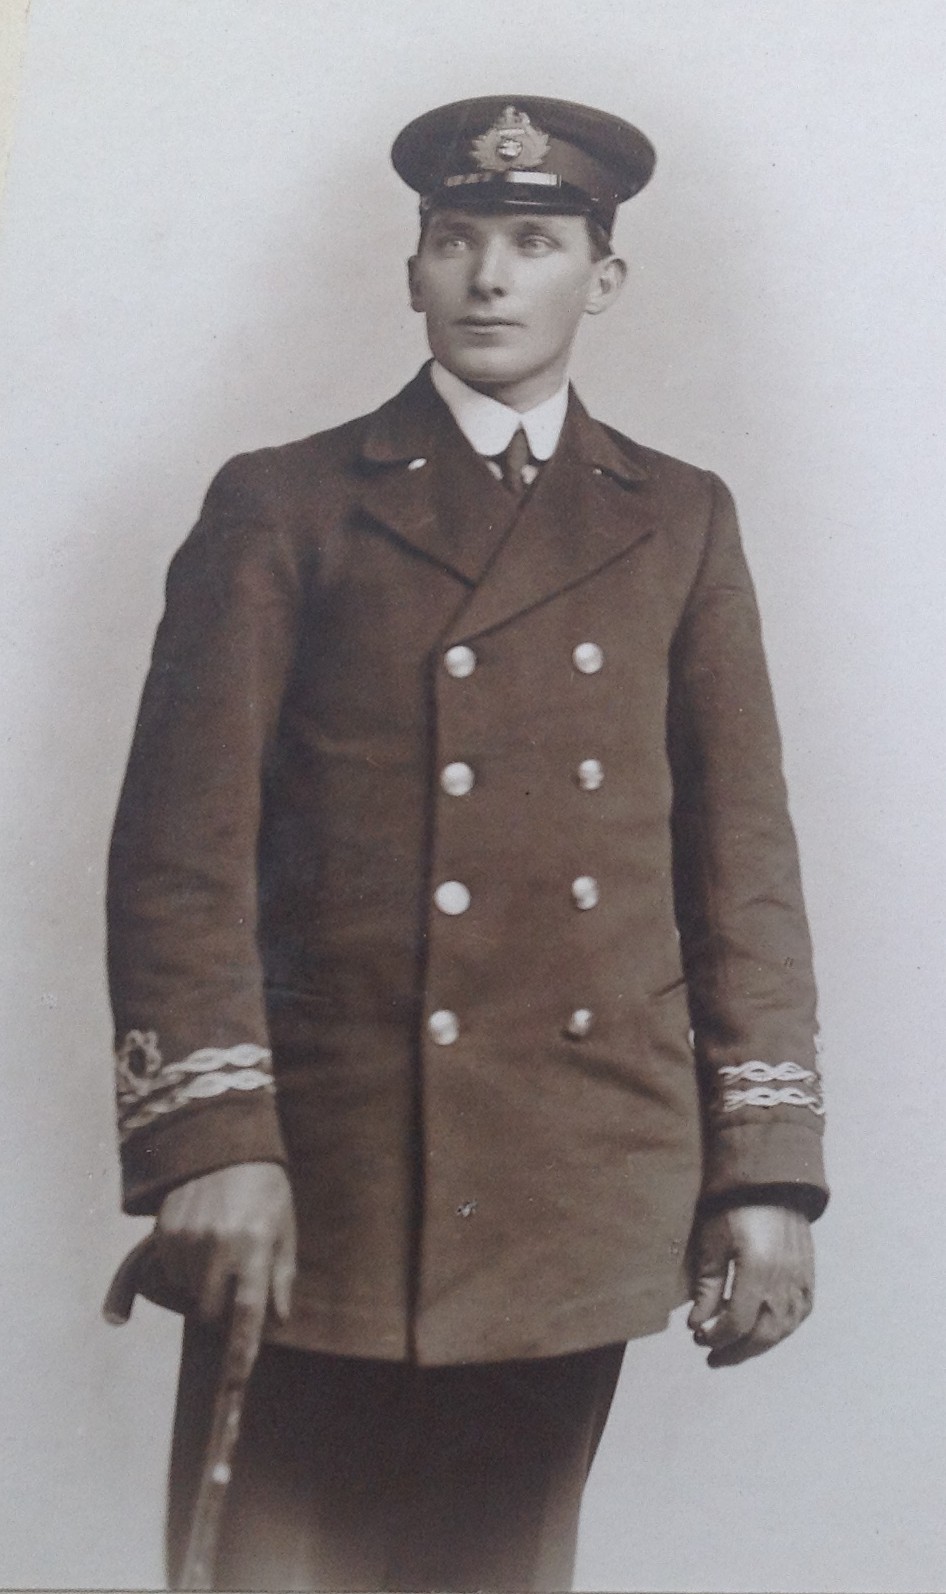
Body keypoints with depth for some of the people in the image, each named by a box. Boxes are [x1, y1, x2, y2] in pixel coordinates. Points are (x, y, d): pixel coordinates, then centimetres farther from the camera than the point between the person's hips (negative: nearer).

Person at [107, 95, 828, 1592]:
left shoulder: (680, 523, 12)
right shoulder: (282, 506, 4)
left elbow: (744, 855, 8)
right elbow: (184, 843, -3)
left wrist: (768, 1174, 2)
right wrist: (210, 1140, -15)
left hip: (592, 1181, 2)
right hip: (327, 1182, -2)